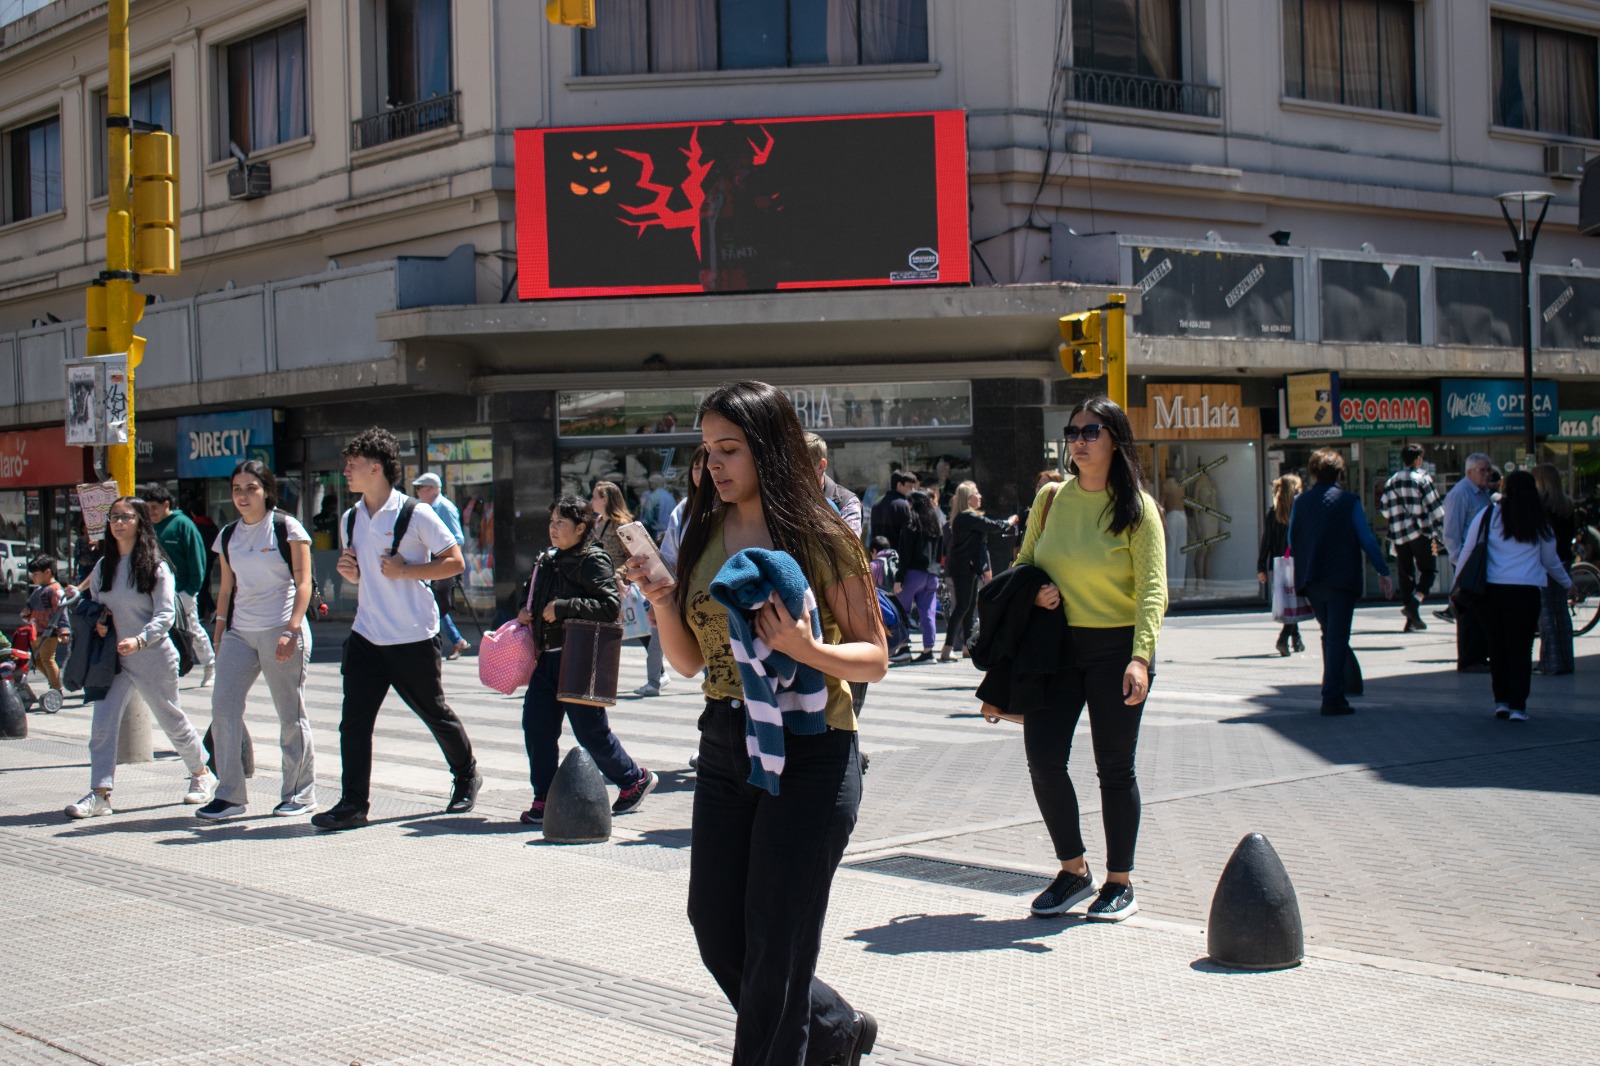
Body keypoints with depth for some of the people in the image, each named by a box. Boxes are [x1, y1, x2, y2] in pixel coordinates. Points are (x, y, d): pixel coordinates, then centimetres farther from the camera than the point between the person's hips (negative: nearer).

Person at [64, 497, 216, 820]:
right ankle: (100, 794, -11)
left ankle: (202, 775, 30)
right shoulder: (104, 566, 7)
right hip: (114, 658, 5)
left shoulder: (155, 566, -9)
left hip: (153, 657, -5)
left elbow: (165, 614, -15)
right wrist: (98, 622, -3)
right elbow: (95, 603, 20)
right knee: (102, 723, -9)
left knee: (172, 721, 10)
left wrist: (139, 640, -32)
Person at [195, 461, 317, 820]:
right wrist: (219, 636, 12)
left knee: (291, 714, 0)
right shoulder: (228, 536, 12)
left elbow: (303, 583, -6)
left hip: (281, 631, -5)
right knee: (223, 706, -8)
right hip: (239, 632, 5)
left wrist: (291, 631, -16)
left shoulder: (287, 528, -2)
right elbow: (227, 589, 18)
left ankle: (300, 794, 12)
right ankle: (229, 794, -2)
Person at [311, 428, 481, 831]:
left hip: (414, 636, -5)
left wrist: (405, 571, -18)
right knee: (354, 719, -5)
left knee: (434, 711, 10)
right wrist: (350, 572, -1)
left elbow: (454, 562, -9)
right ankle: (353, 803, -2)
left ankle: (466, 776, 33)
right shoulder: (350, 519, 9)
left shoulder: (415, 515, -11)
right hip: (366, 635, 5)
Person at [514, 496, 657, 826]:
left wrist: (564, 608, -23)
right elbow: (531, 593, 32)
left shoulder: (593, 561, -10)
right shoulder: (549, 560, 15)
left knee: (590, 731, 0)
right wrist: (525, 612, 10)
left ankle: (634, 780, 21)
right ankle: (544, 799, 8)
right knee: (537, 726, 1)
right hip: (548, 657, 8)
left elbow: (610, 605, -22)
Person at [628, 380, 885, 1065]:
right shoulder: (705, 535, 8)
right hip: (723, 752, 6)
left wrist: (804, 649, -24)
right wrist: (661, 602, -6)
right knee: (717, 934, 10)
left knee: (774, 948, -1)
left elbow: (874, 659, -7)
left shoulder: (822, 537, -8)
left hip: (808, 756, -6)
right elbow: (689, 662, 11)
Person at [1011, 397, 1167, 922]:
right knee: (1043, 758, -4)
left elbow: (1152, 589, -12)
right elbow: (1023, 561, 19)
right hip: (1056, 644, 4)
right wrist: (1033, 593, -4)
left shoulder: (1136, 507, -5)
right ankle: (1074, 871, 15)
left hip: (1116, 647, -4)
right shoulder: (1050, 498, 6)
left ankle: (1120, 882, 18)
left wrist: (1140, 657, -25)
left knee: (1115, 767, 3)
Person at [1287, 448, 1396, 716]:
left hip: (1310, 581, 4)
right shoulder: (1349, 501, -6)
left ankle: (1333, 692, 23)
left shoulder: (1301, 501, 5)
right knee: (1338, 638, -2)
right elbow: (1367, 539, -6)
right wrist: (1383, 572, 2)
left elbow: (1292, 541, 11)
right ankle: (1332, 698, -7)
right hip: (1341, 578, -4)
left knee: (1329, 636, 19)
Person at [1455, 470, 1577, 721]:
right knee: (1521, 648, 5)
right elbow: (1551, 561, 21)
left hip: (1490, 590, 0)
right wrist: (1569, 583, 39)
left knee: (1497, 647, 12)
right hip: (1526, 592, 0)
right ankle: (1517, 706, 0)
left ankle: (1501, 701, 15)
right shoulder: (1540, 523, 8)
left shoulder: (1488, 515, 3)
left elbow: (1468, 552, 3)